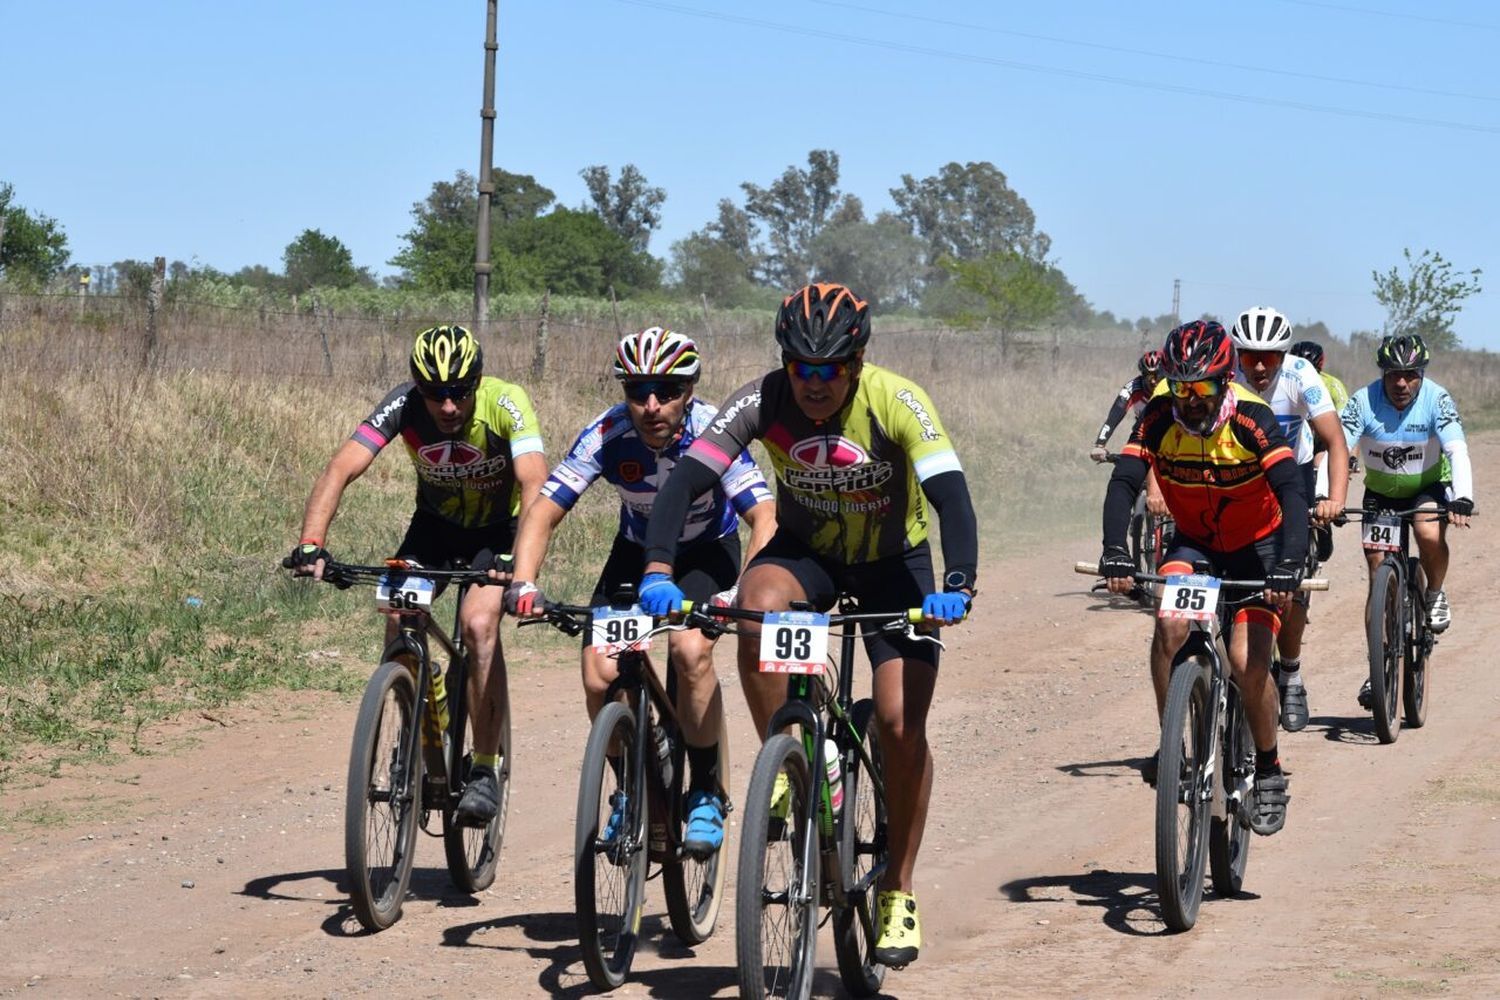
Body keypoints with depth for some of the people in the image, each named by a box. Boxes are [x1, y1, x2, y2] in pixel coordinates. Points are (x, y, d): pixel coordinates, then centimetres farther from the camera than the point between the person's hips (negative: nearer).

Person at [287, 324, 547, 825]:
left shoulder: (506, 403, -30)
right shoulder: (404, 406, -25)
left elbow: (534, 486, -41)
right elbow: (340, 469, -33)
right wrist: (311, 545, -48)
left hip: (498, 530, -3)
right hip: (435, 524, 3)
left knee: (478, 625, -28)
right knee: (400, 624, -20)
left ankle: (485, 769, -15)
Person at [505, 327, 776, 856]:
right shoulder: (607, 435, -25)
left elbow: (764, 517, -36)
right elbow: (543, 512, -25)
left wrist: (746, 591, -53)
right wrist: (522, 582, -43)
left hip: (707, 550, -2)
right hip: (637, 550, 2)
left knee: (690, 650, -31)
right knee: (600, 675, -17)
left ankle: (707, 793, -11)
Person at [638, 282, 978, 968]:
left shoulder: (897, 403, -27)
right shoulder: (762, 402, -23)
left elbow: (951, 496, -36)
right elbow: (687, 478, -30)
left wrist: (957, 586, -52)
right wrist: (658, 571, -46)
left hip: (894, 561, -1)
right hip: (806, 550, 1)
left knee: (901, 722, -13)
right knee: (758, 608, -34)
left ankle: (898, 893, 5)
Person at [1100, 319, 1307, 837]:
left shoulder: (1251, 419, -26)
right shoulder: (1158, 418, -19)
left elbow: (1292, 494, -34)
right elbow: (1123, 483, -27)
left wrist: (1288, 568, -48)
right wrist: (1115, 553, -44)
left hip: (1257, 545, -2)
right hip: (1194, 542, 2)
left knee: (1248, 659, -17)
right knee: (1170, 625, -26)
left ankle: (1269, 771, 5)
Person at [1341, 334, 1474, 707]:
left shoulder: (1437, 400, -22)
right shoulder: (1364, 402, -22)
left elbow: (1458, 452, -31)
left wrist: (1462, 499, -47)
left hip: (1429, 487, -1)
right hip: (1380, 494, 1)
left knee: (1431, 535, -33)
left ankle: (1435, 594, -2)